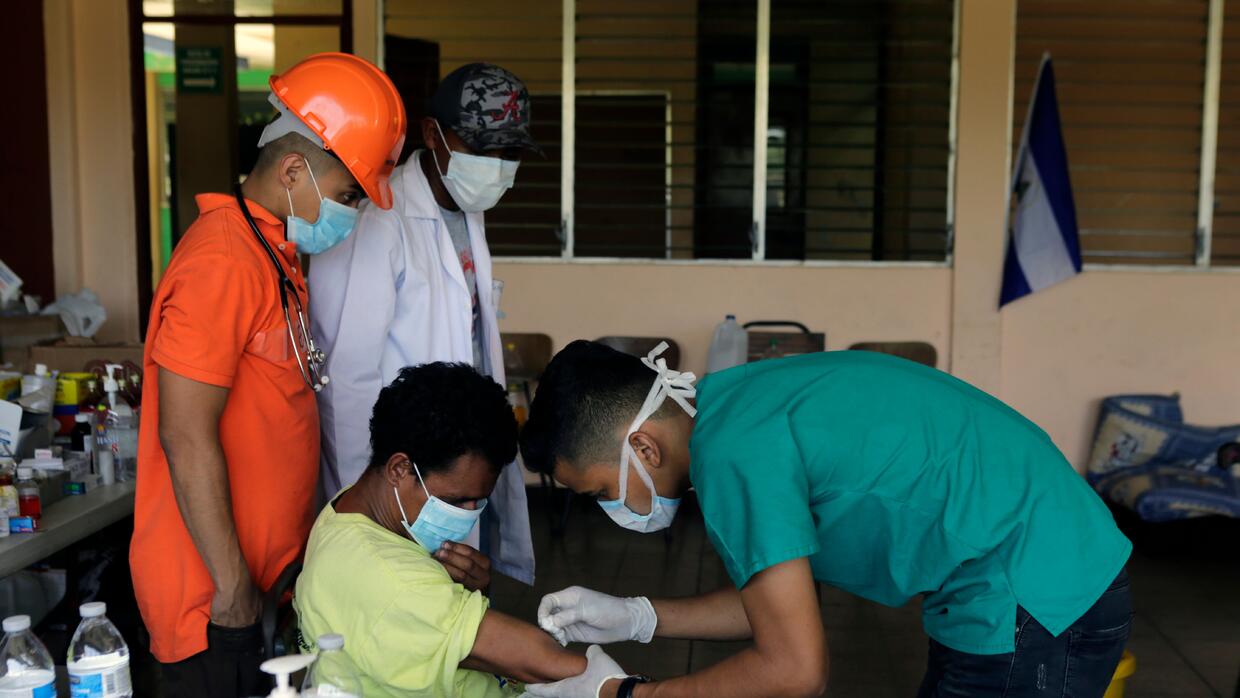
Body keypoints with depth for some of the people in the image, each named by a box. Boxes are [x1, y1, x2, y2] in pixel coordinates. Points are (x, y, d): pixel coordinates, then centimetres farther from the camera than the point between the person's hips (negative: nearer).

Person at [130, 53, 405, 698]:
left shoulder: (273, 253, 11)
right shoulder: (224, 262, -20)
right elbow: (186, 438, -23)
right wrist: (232, 587, -17)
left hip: (262, 573, 9)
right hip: (214, 592, -9)